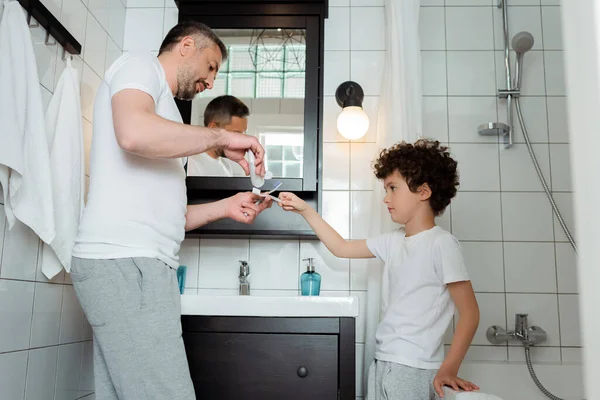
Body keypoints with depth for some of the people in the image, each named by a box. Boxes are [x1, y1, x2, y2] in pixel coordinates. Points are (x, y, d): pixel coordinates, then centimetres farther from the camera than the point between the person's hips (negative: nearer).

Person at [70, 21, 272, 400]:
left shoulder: (162, 112, 29)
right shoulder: (140, 63, 4)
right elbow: (134, 132, -21)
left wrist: (225, 207, 16)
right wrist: (220, 137, -10)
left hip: (133, 263, 10)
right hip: (126, 263, -10)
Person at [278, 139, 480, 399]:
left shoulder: (441, 244, -12)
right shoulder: (393, 242, 8)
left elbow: (469, 313, -12)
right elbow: (342, 248, 19)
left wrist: (449, 369, -16)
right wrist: (305, 210, 15)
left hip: (412, 368, -6)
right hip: (382, 361, 7)